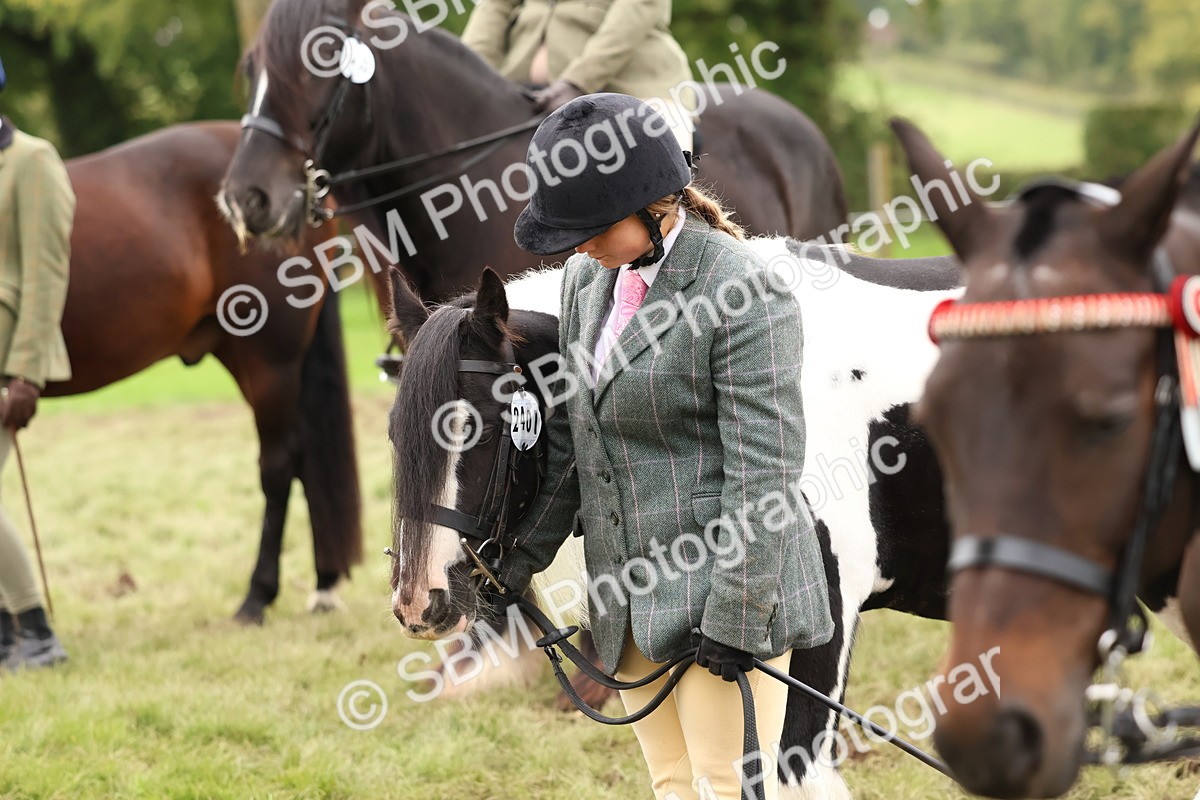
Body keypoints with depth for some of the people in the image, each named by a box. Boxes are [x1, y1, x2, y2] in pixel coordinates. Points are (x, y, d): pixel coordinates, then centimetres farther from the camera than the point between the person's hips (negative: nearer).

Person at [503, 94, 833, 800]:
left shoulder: (744, 291, -18)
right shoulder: (589, 276, 7)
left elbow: (762, 472, -19)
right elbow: (569, 434, 18)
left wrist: (736, 620, -19)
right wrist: (531, 549, 16)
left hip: (721, 582, -8)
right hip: (629, 596, 8)